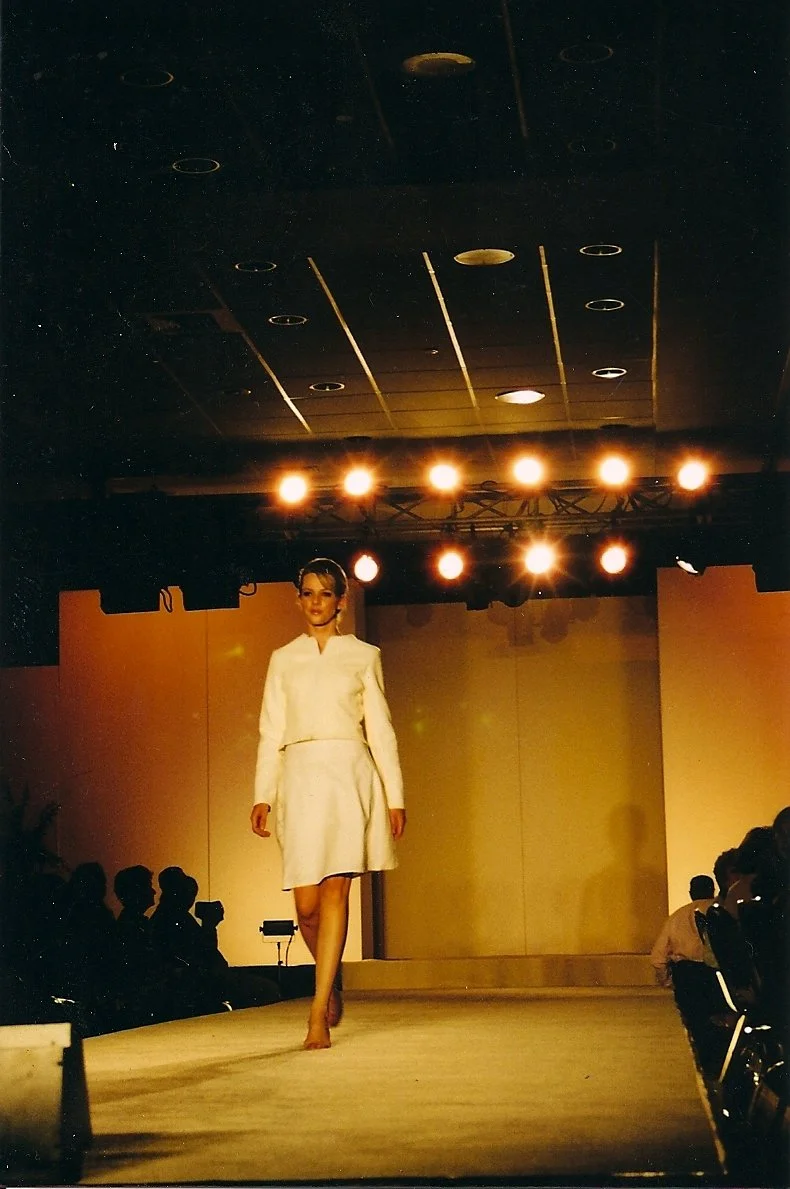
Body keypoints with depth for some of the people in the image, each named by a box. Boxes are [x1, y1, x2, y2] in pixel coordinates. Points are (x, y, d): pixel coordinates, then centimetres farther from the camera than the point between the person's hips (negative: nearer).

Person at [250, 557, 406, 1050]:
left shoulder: (363, 656, 10)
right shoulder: (284, 659, 15)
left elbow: (380, 730, 9)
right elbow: (271, 732, 12)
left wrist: (395, 797, 5)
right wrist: (262, 796, 3)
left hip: (348, 774, -2)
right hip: (299, 777, 2)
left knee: (335, 890, -12)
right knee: (307, 902, -3)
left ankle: (319, 1017, -12)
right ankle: (333, 983, 26)